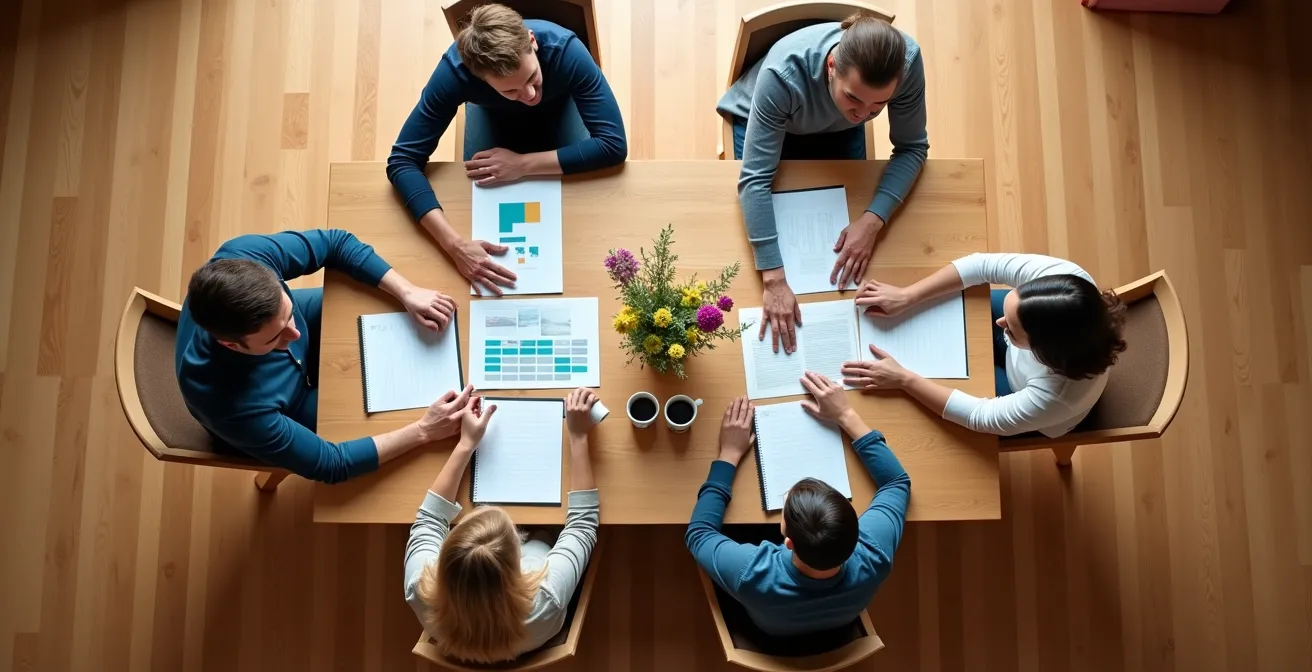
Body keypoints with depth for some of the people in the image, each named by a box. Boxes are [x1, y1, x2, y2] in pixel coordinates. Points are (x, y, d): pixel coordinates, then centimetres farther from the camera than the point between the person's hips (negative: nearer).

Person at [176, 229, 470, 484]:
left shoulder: (242, 256, -38)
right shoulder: (236, 406, -47)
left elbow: (334, 242, -21)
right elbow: (331, 464, -34)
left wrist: (407, 292, -31)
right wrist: (424, 430, -39)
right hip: (284, 420, -4)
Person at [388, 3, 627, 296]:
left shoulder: (565, 50, -44)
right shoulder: (455, 70, -42)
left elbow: (614, 144, -42)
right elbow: (402, 160, -40)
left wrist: (522, 164, -46)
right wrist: (456, 245, -52)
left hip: (558, 107, 0)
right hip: (492, 113, 1)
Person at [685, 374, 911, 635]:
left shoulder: (754, 577, -50)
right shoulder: (872, 559, -43)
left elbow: (698, 533, -27)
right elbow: (898, 482, -21)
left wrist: (729, 454, -25)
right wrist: (846, 416, -21)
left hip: (768, 633, -2)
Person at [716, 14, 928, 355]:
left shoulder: (907, 61, -36)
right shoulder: (783, 74, -45)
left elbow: (912, 147, -23)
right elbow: (756, 179, -45)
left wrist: (873, 219, -38)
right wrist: (774, 281, -49)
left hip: (838, 129, 3)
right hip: (762, 121, -2)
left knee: (846, 209, 12)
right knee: (780, 220, 6)